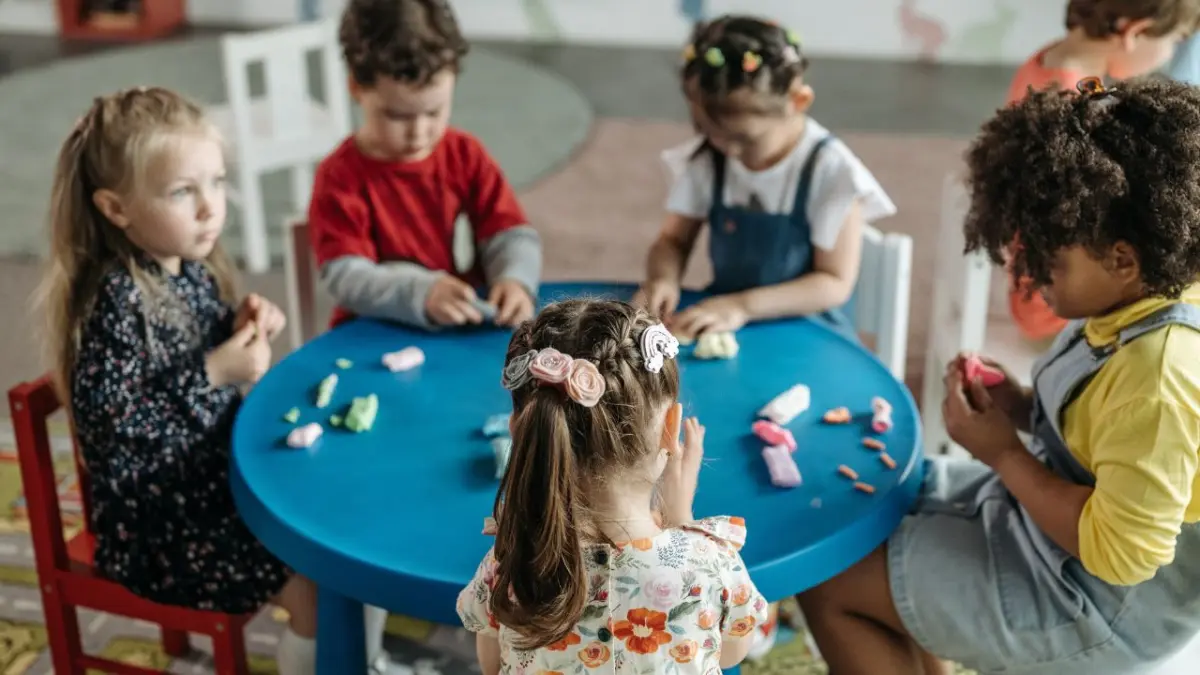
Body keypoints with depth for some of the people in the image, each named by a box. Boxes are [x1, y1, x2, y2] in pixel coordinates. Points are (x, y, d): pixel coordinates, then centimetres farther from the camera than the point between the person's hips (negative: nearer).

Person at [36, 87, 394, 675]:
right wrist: (214, 374, -26)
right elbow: (106, 424, -25)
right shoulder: (115, 301, -23)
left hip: (220, 473, 9)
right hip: (158, 516, -8)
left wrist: (243, 330, -5)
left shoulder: (192, 270, 1)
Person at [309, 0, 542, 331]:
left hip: (470, 326, 3)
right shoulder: (341, 176, -9)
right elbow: (345, 278, -18)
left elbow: (511, 235, 1)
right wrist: (422, 294, -35)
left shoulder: (465, 155, 3)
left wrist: (515, 280, -22)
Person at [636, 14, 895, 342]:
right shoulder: (706, 158, -1)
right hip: (720, 324, 4)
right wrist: (662, 279, -17)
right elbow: (673, 240, 6)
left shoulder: (830, 170, -14)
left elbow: (835, 283, -14)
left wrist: (743, 306, -24)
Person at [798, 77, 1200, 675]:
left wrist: (1003, 453, -21)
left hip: (1102, 597, -10)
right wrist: (1022, 408, -5)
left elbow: (1119, 552, -30)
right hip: (1060, 516, 10)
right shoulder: (1141, 304, -5)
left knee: (830, 587, -8)